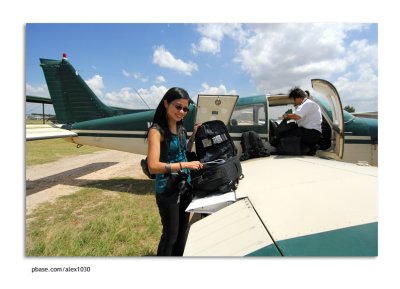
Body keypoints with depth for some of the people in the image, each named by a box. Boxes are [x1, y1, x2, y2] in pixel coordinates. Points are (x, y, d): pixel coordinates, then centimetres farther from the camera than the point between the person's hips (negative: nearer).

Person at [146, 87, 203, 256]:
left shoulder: (180, 129, 6)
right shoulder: (157, 130, -16)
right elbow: (153, 166, -25)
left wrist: (195, 134, 6)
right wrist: (185, 165, -26)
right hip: (167, 190, -7)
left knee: (183, 230, 21)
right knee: (170, 234, 9)